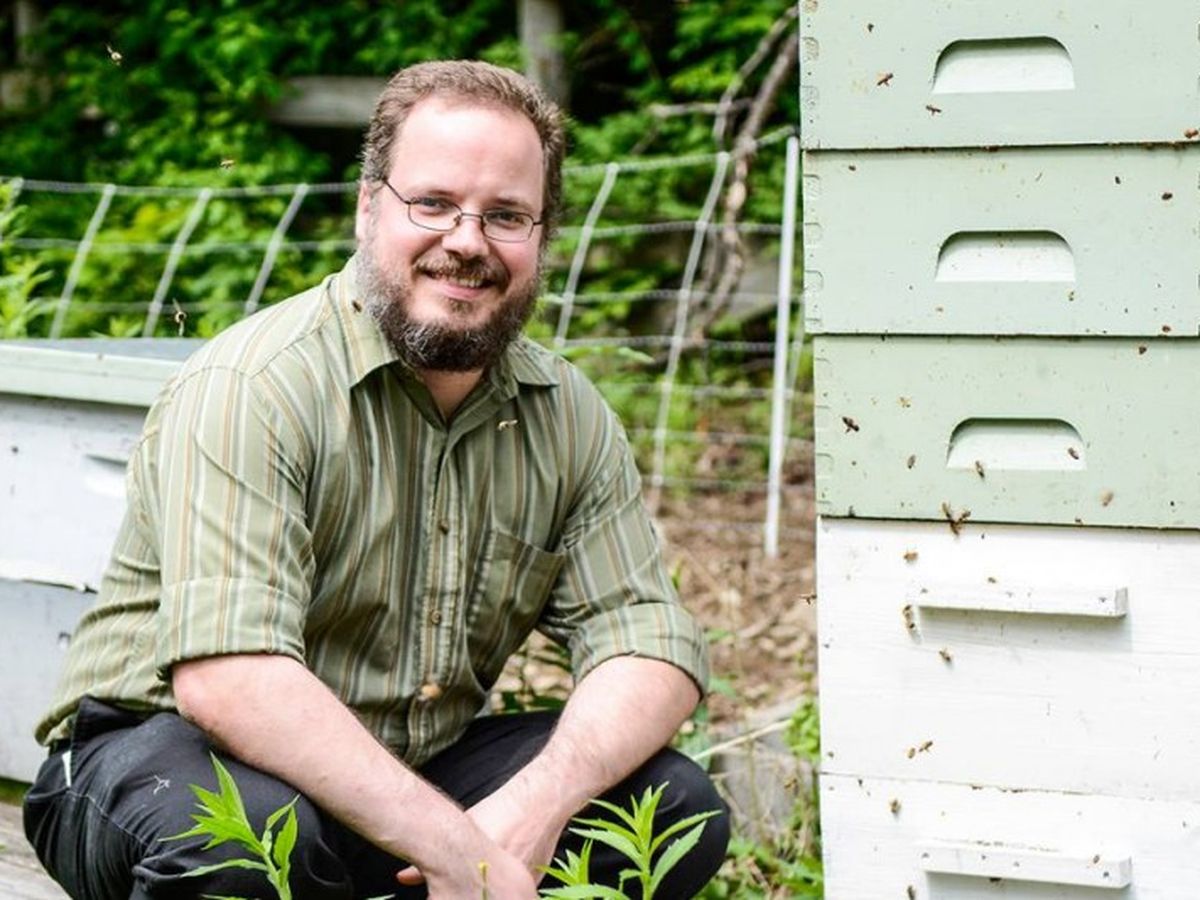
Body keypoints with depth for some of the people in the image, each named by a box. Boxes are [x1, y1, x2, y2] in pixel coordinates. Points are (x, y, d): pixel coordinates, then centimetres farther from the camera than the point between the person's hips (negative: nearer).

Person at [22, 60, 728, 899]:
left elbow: (649, 644, -4)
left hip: (415, 769, 6)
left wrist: (535, 807, -25)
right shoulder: (250, 388, -20)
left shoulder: (570, 419, 2)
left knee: (679, 805, -12)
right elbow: (227, 678, -31)